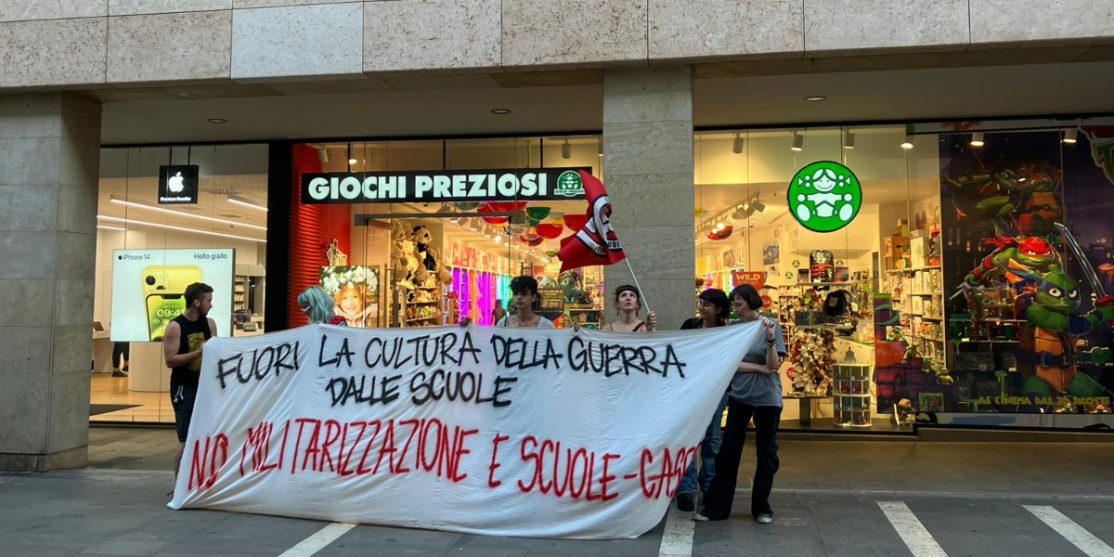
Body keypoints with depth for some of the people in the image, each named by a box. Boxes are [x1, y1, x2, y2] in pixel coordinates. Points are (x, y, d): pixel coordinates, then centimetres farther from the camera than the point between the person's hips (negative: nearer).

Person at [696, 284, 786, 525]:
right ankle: (716, 507, 7)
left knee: (767, 452, 7)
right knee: (728, 451, 1)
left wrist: (771, 338, -26)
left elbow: (773, 365, -12)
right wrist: (760, 368, -12)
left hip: (767, 398, -2)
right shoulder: (733, 328, 2)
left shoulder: (771, 325, -6)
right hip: (740, 396, 2)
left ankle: (761, 507, 20)